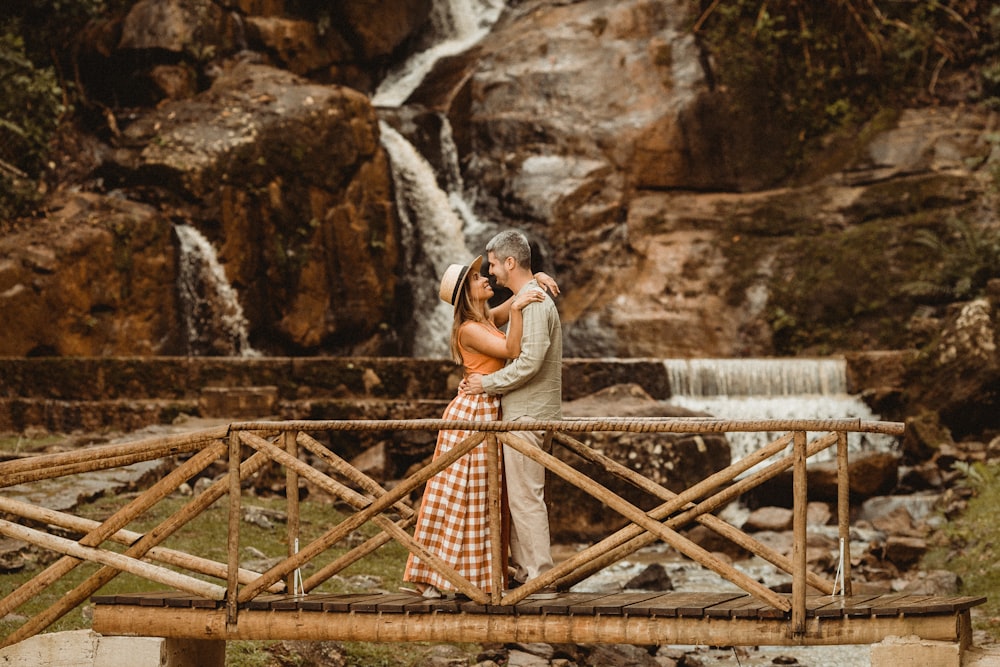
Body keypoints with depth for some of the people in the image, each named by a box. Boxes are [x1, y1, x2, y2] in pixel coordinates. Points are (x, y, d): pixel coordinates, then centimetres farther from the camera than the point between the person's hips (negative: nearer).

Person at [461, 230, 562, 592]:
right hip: (521, 411, 11)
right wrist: (486, 380, 10)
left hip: (527, 413, -11)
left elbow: (530, 361, -24)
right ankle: (523, 571, 16)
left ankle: (540, 576, -6)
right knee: (516, 495, 13)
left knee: (526, 497, -8)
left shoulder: (534, 302, -15)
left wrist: (488, 384, -13)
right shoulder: (528, 300, 18)